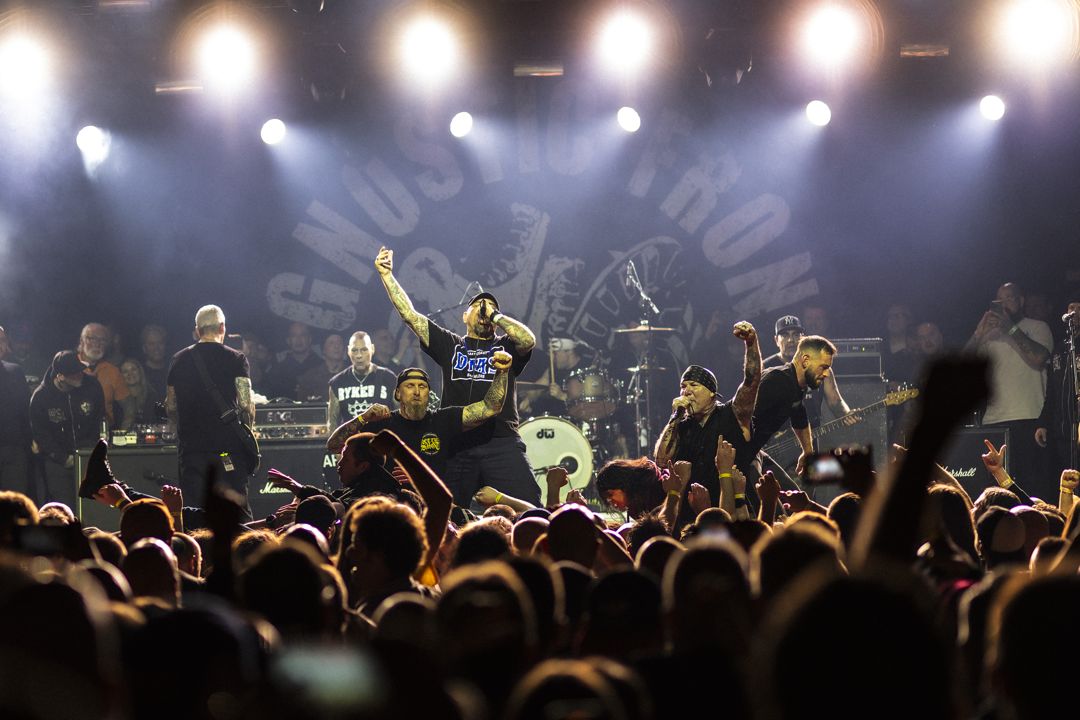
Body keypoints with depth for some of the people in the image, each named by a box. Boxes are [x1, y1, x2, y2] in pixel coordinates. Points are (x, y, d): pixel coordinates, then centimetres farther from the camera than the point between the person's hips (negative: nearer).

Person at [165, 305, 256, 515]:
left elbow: (170, 408, 12)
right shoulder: (235, 359, -2)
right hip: (228, 447, -3)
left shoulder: (179, 360, 8)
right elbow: (246, 405, -8)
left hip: (191, 448, 3)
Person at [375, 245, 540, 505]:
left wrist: (495, 316, 1)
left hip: (502, 444, -2)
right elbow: (409, 314, 14)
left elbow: (528, 340, -9)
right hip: (456, 447, 2)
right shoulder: (450, 345, 19)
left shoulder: (505, 347, 14)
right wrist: (386, 275, 8)